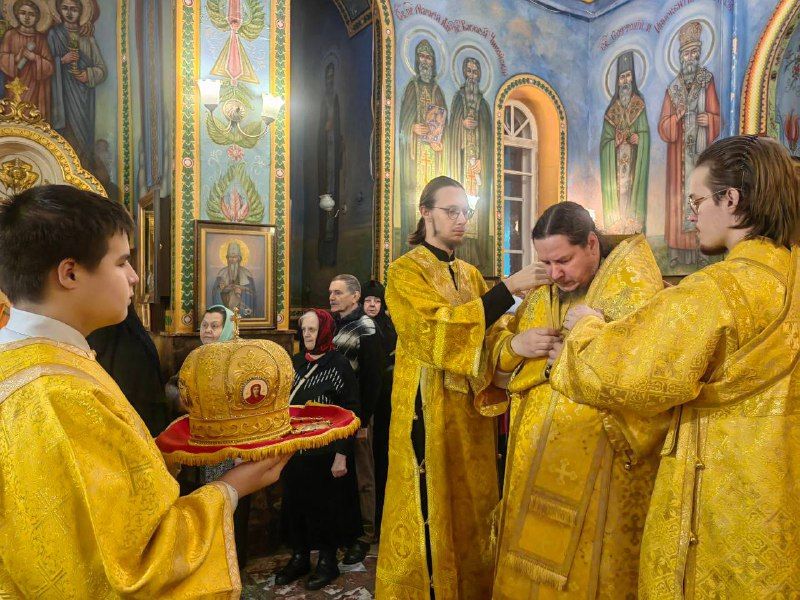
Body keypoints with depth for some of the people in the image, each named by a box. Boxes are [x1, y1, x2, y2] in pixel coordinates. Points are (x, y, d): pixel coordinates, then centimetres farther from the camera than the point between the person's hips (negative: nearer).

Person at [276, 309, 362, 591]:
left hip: (325, 451, -5)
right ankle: (299, 557, 33)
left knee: (325, 506, 8)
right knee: (295, 502, 14)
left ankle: (327, 561, 28)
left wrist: (342, 455, -17)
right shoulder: (296, 362, 5)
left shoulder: (339, 364, -12)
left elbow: (349, 412, -13)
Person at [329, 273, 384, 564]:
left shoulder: (365, 329, -11)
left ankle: (365, 534, 18)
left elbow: (372, 379, -15)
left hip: (355, 415, -6)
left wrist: (363, 420, -15)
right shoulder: (332, 323, 10)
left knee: (361, 476, 4)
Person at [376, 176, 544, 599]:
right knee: (432, 508, 2)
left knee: (469, 504, 15)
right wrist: (508, 288, -24)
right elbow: (439, 332, -22)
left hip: (470, 405, 6)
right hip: (429, 408, -6)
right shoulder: (405, 271, -7)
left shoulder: (470, 274, 13)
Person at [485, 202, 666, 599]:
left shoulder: (631, 284, -7)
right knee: (533, 555, 15)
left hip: (602, 454, -5)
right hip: (534, 454, 5)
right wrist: (514, 346, -9)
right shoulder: (542, 294, 9)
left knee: (589, 562, 7)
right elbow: (499, 363, 12)